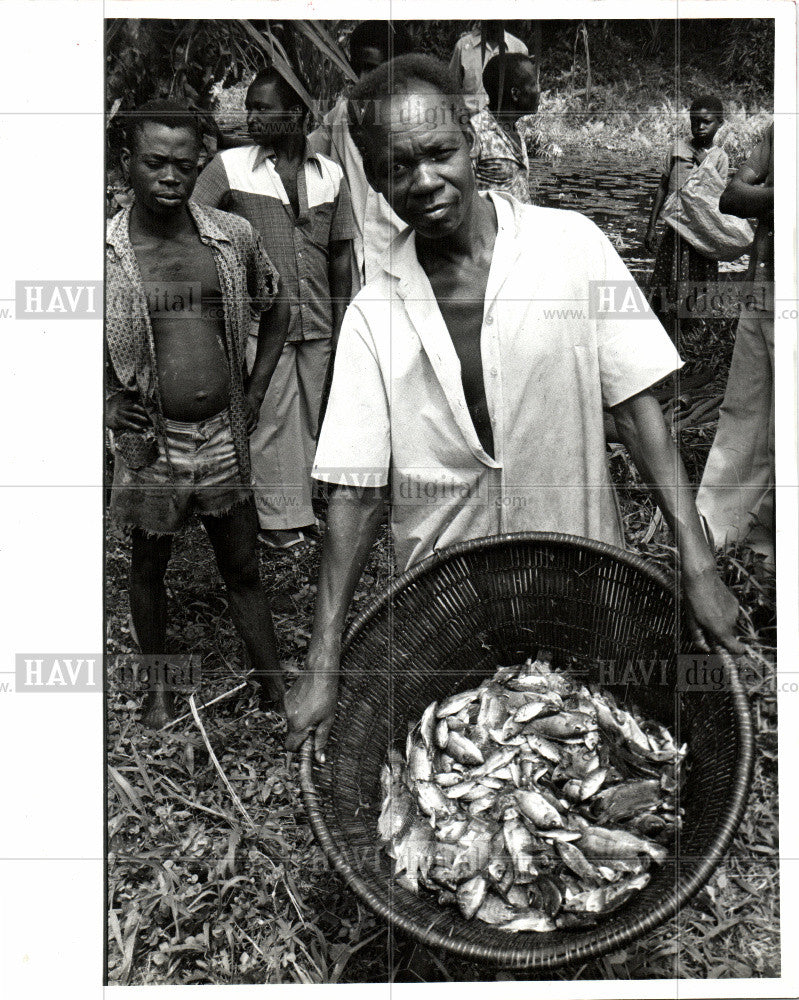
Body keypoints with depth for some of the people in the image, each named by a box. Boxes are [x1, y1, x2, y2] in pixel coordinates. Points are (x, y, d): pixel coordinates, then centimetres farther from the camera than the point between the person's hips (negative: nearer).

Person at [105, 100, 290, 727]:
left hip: (224, 437, 2)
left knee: (244, 570, 12)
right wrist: (119, 417, -7)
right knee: (149, 568, 15)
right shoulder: (105, 252, -9)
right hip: (151, 443, -1)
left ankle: (278, 694, 25)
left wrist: (254, 394, 7)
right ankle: (159, 688, 37)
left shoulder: (234, 237, -2)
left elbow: (277, 309, 14)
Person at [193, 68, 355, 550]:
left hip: (317, 324, 3)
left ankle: (304, 506, 24)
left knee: (308, 418, 10)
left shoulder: (330, 174, 7)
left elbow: (340, 255, 12)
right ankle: (280, 517, 10)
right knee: (272, 419, -1)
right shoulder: (229, 167, -2)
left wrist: (341, 323, 12)